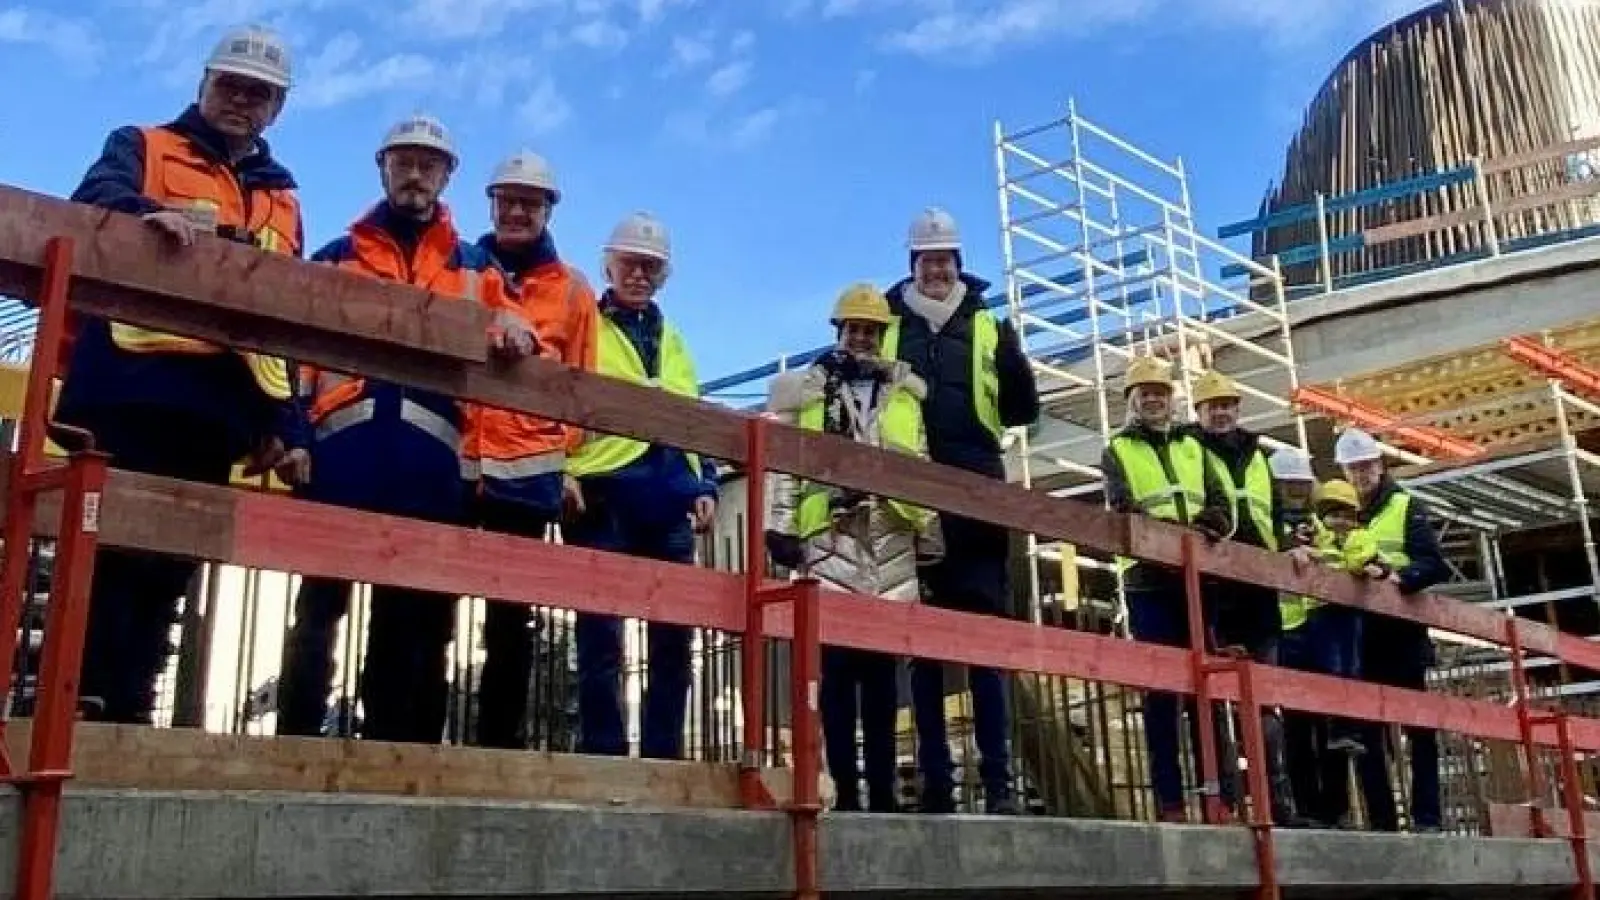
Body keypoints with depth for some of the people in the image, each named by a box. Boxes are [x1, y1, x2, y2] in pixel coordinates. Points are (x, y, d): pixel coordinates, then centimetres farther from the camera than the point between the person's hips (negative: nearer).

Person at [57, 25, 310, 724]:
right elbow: (94, 206, -9)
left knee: (170, 564, 4)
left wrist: (286, 426, 12)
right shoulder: (140, 148, 14)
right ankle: (82, 701, -4)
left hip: (220, 407, 4)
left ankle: (130, 709, 7)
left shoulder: (283, 200, 25)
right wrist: (148, 214, -33)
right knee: (111, 547, -8)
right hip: (131, 388, -4)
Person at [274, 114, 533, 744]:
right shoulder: (336, 257, 20)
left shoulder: (474, 266, 24)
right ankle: (296, 739, -1)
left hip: (431, 448, 2)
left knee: (413, 610, 3)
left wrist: (515, 330, -7)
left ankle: (394, 746, 8)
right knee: (322, 600, -4)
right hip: (346, 438, -1)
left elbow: (508, 343, 18)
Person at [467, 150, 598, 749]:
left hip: (530, 468, 0)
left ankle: (501, 737, 12)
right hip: (453, 458, 0)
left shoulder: (572, 289, 12)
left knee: (511, 612, 6)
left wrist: (566, 459, 1)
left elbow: (581, 383, 12)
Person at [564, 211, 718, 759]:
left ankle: (663, 756, 10)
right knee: (601, 632, -6)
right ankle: (604, 755, 0)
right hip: (602, 491, -5)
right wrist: (562, 471, -13)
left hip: (670, 498, 5)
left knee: (673, 633, 3)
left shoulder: (673, 342, 26)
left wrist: (706, 485, 15)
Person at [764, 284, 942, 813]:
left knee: (883, 665, 3)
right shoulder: (802, 389, 12)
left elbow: (922, 467, 18)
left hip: (892, 535, 3)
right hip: (830, 533, -2)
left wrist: (929, 532, 13)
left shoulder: (906, 392, 20)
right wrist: (780, 525, -6)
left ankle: (882, 789, 7)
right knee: (837, 664, -5)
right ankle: (845, 789, -2)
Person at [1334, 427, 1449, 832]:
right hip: (1355, 635, 3)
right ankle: (1382, 821, 9)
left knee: (1419, 727, 2)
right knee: (1365, 732, 3)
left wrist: (1395, 575, -24)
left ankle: (1427, 817, 6)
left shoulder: (1406, 506, 5)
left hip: (1401, 631, -3)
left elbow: (1433, 566, -6)